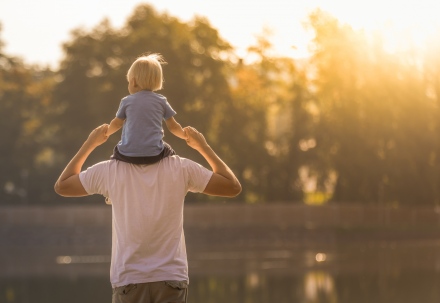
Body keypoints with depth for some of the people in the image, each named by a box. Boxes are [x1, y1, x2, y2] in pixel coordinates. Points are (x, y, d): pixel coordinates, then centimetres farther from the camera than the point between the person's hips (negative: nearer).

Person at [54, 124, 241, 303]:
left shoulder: (111, 171, -3)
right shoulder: (181, 168, -3)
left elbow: (61, 186, 12)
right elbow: (233, 187, 6)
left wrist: (89, 144, 16)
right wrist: (203, 146, 13)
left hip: (128, 280, 0)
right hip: (171, 278, 0)